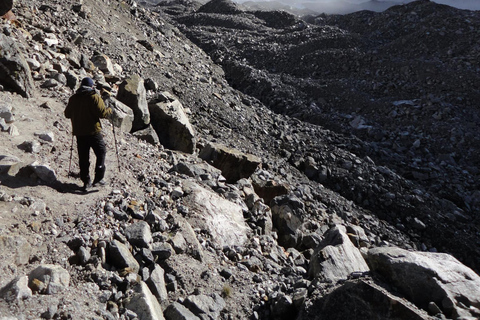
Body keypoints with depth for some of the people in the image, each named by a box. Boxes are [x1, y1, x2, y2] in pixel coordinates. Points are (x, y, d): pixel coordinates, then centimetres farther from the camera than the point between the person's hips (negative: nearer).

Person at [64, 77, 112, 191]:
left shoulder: (73, 98, 8)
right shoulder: (94, 97, -8)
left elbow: (67, 114, 15)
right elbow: (102, 112, -15)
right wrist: (109, 110, 4)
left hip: (79, 133, 5)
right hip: (93, 131, -5)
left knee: (83, 158, 10)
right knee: (101, 152, 9)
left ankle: (86, 182, 13)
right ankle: (98, 179, 1)